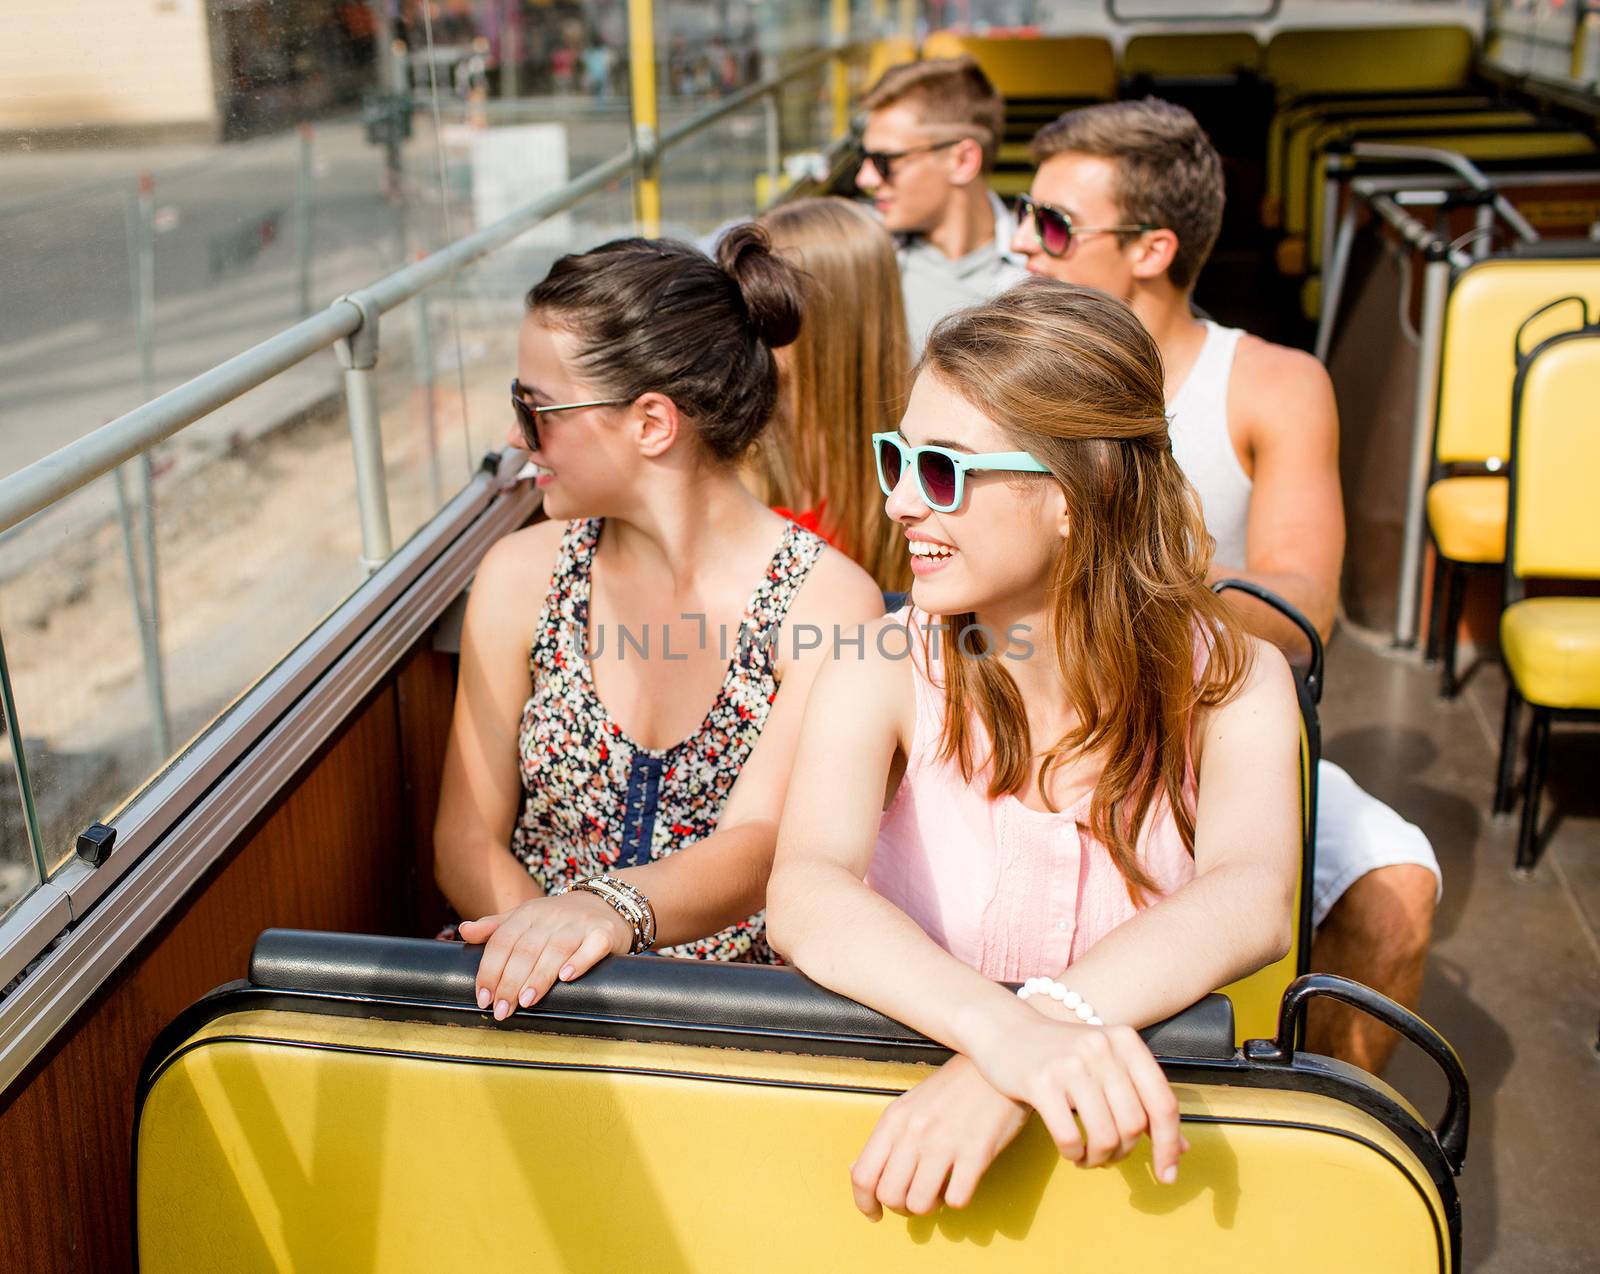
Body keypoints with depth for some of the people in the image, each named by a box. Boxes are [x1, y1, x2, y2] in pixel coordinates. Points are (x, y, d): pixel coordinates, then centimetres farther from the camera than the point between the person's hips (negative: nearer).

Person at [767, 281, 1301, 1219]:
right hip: (909, 1099, 1)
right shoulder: (884, 675, -5)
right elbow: (805, 891, -22)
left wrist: (1045, 1029, -39)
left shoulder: (1232, 683, -5)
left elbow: (1254, 901, -23)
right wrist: (1001, 1028, -40)